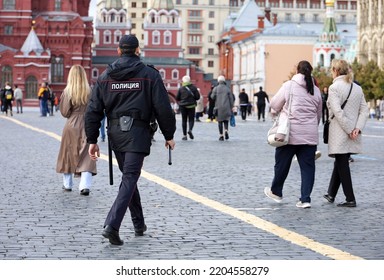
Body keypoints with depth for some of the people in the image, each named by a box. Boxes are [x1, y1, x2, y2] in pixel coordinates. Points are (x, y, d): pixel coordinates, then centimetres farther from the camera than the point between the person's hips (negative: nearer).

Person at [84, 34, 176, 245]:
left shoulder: (105, 76, 6)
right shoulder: (149, 74, -3)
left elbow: (93, 111, 4)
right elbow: (163, 108, -6)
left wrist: (92, 140, 7)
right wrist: (169, 135, 4)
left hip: (115, 133, 4)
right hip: (137, 133, -4)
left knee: (129, 177, 18)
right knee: (129, 179, -6)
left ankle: (139, 224, 26)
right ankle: (112, 225, -20)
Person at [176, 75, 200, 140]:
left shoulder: (181, 89, -3)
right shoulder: (193, 88, -2)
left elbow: (177, 98, -2)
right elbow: (198, 97, -3)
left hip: (183, 106, 0)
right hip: (191, 105, 0)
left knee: (184, 120, 7)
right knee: (191, 119, 7)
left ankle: (184, 135, 3)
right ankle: (190, 130, -22)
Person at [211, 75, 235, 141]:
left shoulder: (216, 88, -1)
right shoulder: (227, 89, 3)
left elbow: (213, 97, -5)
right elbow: (231, 98, 2)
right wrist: (231, 108, 8)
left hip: (219, 108, -1)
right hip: (226, 107, 1)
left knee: (220, 121, 6)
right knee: (226, 120, 14)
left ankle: (221, 135, 1)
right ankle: (226, 131, -12)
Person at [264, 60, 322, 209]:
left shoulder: (289, 86, -6)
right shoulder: (316, 90, 8)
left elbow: (274, 105, 2)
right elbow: (318, 114, 15)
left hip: (290, 134, -3)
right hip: (310, 135, 3)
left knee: (282, 163, 13)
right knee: (307, 166, 5)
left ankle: (276, 192, 30)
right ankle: (305, 198, 1)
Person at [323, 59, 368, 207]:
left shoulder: (334, 87, -10)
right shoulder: (357, 88, 10)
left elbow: (338, 112, -19)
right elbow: (364, 110, 4)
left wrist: (349, 130, -15)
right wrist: (357, 128, -5)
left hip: (340, 133, -7)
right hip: (353, 132, 7)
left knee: (342, 164, -1)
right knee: (340, 162, 18)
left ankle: (350, 199, -1)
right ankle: (331, 194, 28)